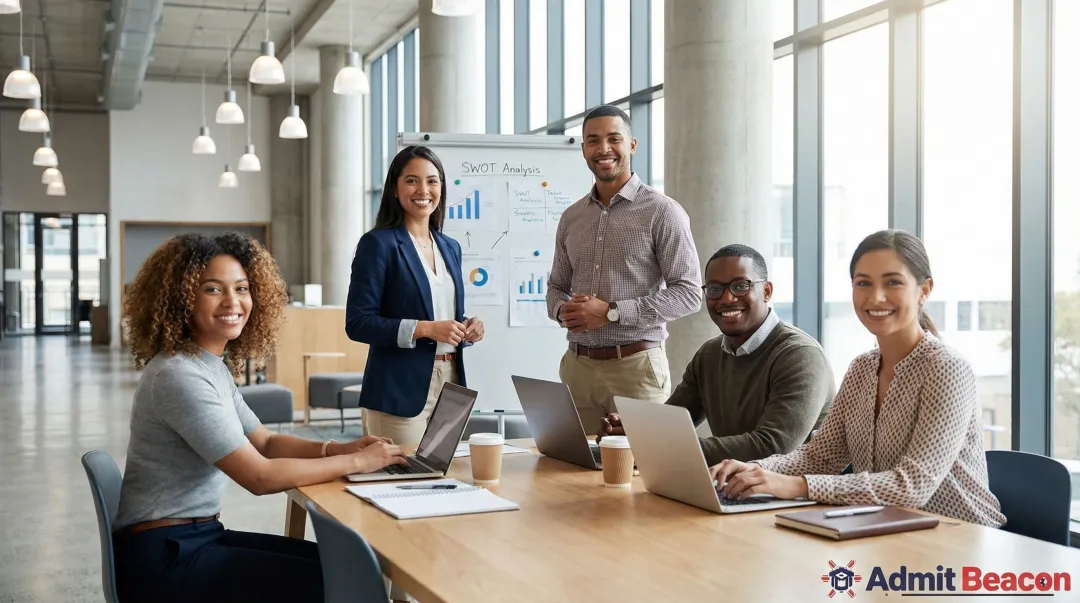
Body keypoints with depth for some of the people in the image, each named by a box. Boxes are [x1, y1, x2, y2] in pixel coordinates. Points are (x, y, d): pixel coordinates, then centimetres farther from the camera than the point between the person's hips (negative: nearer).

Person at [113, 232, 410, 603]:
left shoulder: (215, 366, 9)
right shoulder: (179, 376, -22)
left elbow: (265, 442, 13)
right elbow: (259, 476, -24)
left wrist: (338, 448, -4)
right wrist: (356, 462, -16)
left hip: (199, 535, 9)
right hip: (163, 557, -9)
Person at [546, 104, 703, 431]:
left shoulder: (662, 212, -5)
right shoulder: (571, 217, 12)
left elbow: (689, 293, -10)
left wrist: (612, 312, -17)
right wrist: (563, 312, -5)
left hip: (635, 365, -4)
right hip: (577, 365, 5)